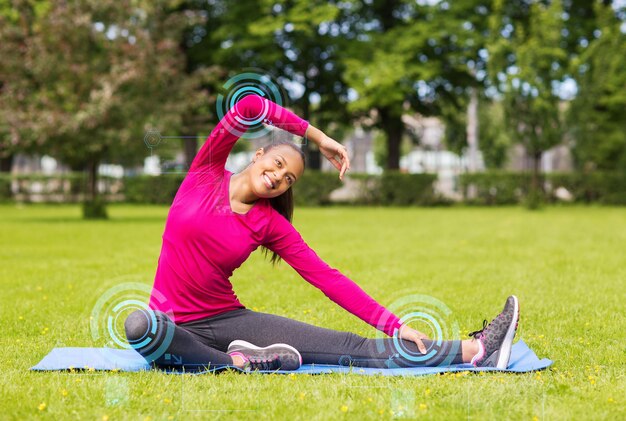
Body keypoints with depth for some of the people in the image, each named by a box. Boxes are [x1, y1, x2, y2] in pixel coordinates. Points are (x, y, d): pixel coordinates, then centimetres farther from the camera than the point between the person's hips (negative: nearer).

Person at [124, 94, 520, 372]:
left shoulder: (271, 225, 1)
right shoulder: (206, 174, -4)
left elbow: (327, 278, -3)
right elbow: (248, 106, -17)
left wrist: (395, 326, -11)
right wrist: (316, 134, -12)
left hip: (229, 320, 2)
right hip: (175, 325, -2)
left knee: (346, 346, -10)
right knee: (141, 325, -44)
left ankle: (477, 350, -16)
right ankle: (238, 361, -24)